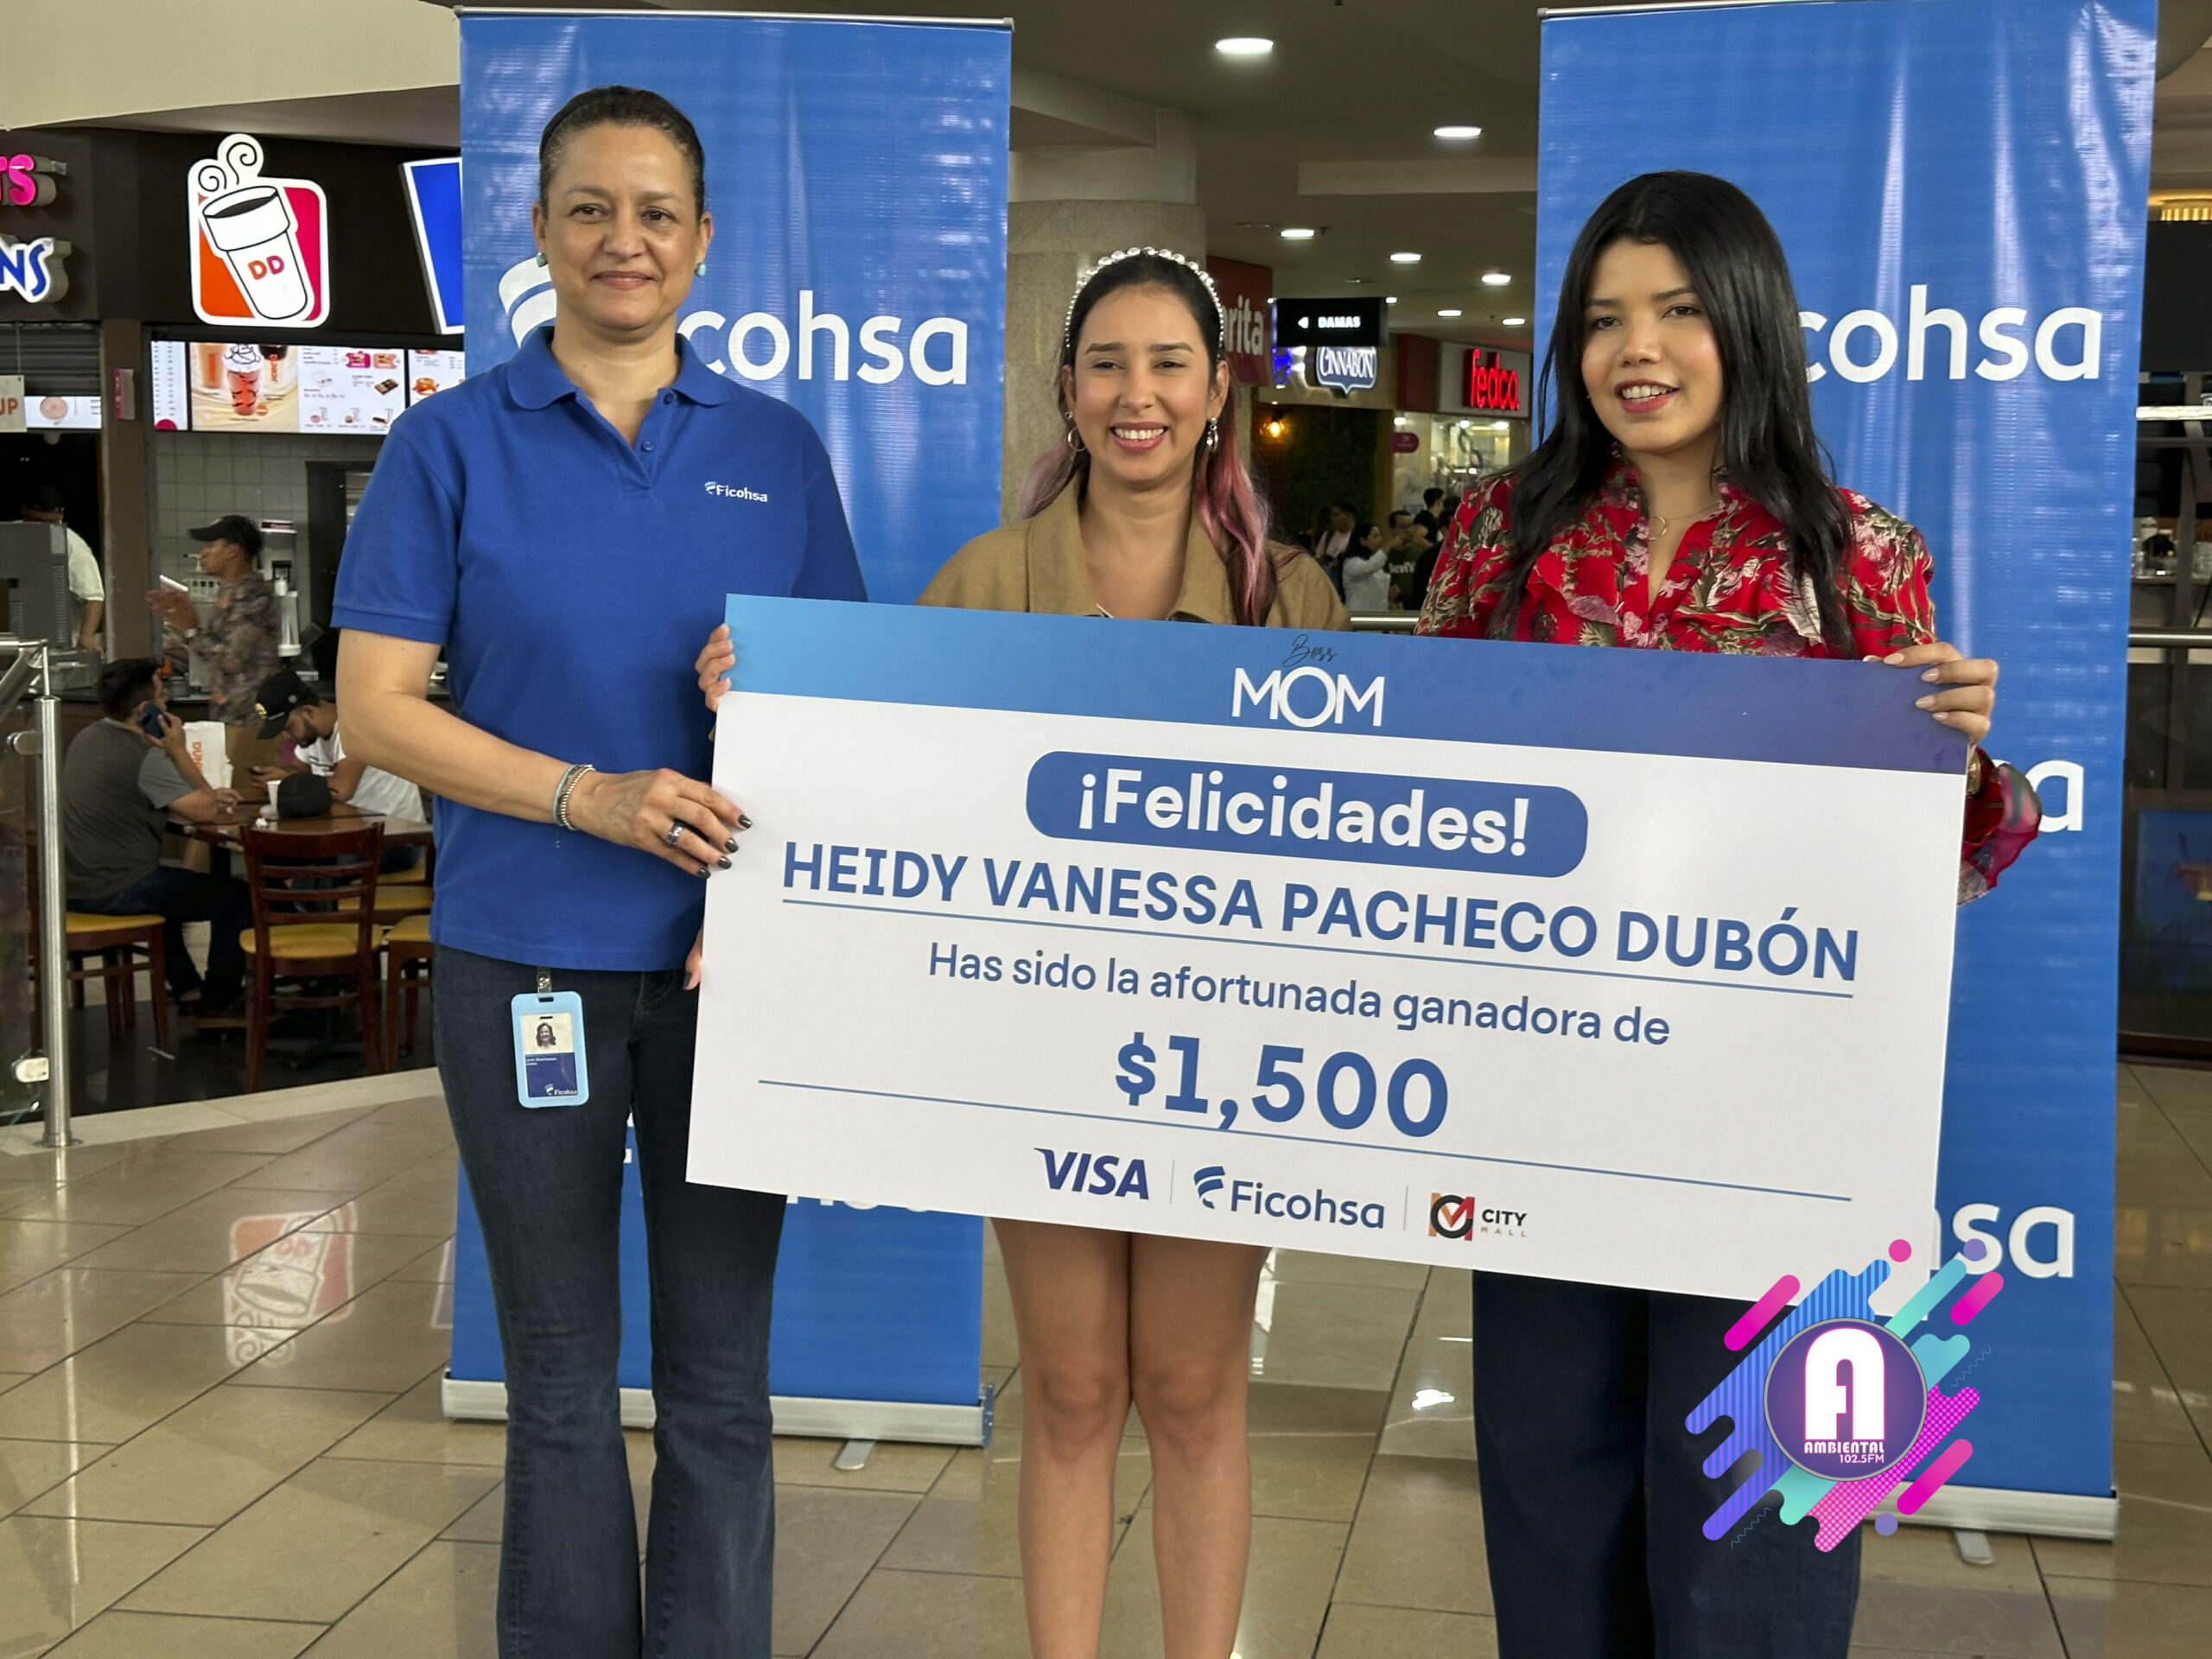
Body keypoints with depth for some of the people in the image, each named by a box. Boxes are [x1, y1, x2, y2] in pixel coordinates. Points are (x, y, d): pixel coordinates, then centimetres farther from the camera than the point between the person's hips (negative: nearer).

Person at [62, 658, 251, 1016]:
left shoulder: (87, 738, 7)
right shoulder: (145, 757, -22)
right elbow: (204, 813, -16)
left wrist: (208, 796, 12)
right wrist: (179, 751, -10)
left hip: (73, 884, 9)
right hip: (114, 890, -9)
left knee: (169, 883, 37)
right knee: (237, 899, 4)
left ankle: (187, 989, 41)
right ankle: (218, 1000, 17)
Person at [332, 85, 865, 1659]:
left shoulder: (779, 449, 7)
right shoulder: (456, 442, 1)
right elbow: (377, 708, -3)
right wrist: (592, 794, -17)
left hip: (730, 961, 1)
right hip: (526, 955, -1)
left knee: (721, 1374, 7)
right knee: (562, 1377, 9)